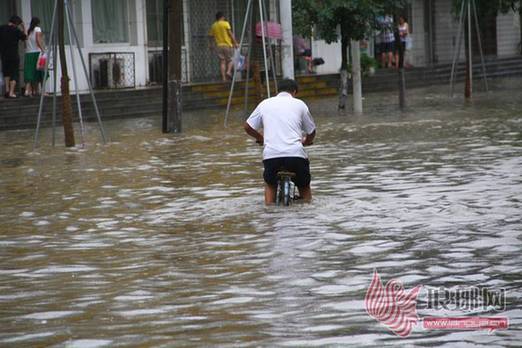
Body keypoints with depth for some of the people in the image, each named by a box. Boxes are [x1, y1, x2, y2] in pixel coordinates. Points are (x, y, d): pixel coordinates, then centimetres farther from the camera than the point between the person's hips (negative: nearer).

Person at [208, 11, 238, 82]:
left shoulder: (213, 26, 8)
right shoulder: (225, 23, -4)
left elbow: (210, 36, 10)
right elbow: (230, 33, -9)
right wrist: (235, 42, -6)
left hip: (218, 46, 4)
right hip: (227, 44, -4)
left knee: (222, 62, 4)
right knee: (230, 60, 8)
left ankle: (223, 77, -2)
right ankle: (228, 71, -15)